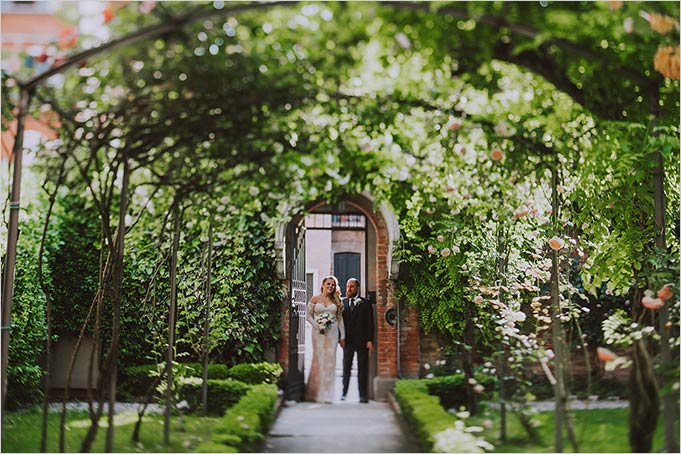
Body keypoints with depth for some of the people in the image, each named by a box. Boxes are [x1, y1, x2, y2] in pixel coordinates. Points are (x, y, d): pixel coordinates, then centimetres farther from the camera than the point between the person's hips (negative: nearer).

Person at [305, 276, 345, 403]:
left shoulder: (336, 300, 8)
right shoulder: (315, 299, 4)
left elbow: (340, 319, 9)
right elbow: (308, 316, 4)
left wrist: (342, 336, 6)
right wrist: (317, 325, -12)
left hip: (332, 333, 1)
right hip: (318, 333, -1)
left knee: (330, 360, -2)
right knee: (318, 359, -3)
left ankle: (326, 394, 1)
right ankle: (315, 392, 8)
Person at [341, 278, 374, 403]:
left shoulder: (365, 303, 3)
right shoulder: (342, 302, 7)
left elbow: (370, 323, 1)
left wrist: (370, 340, -7)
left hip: (362, 341, -1)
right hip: (348, 341, 1)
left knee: (363, 369, 2)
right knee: (346, 368, 3)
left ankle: (363, 395, 6)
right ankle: (344, 393, 8)